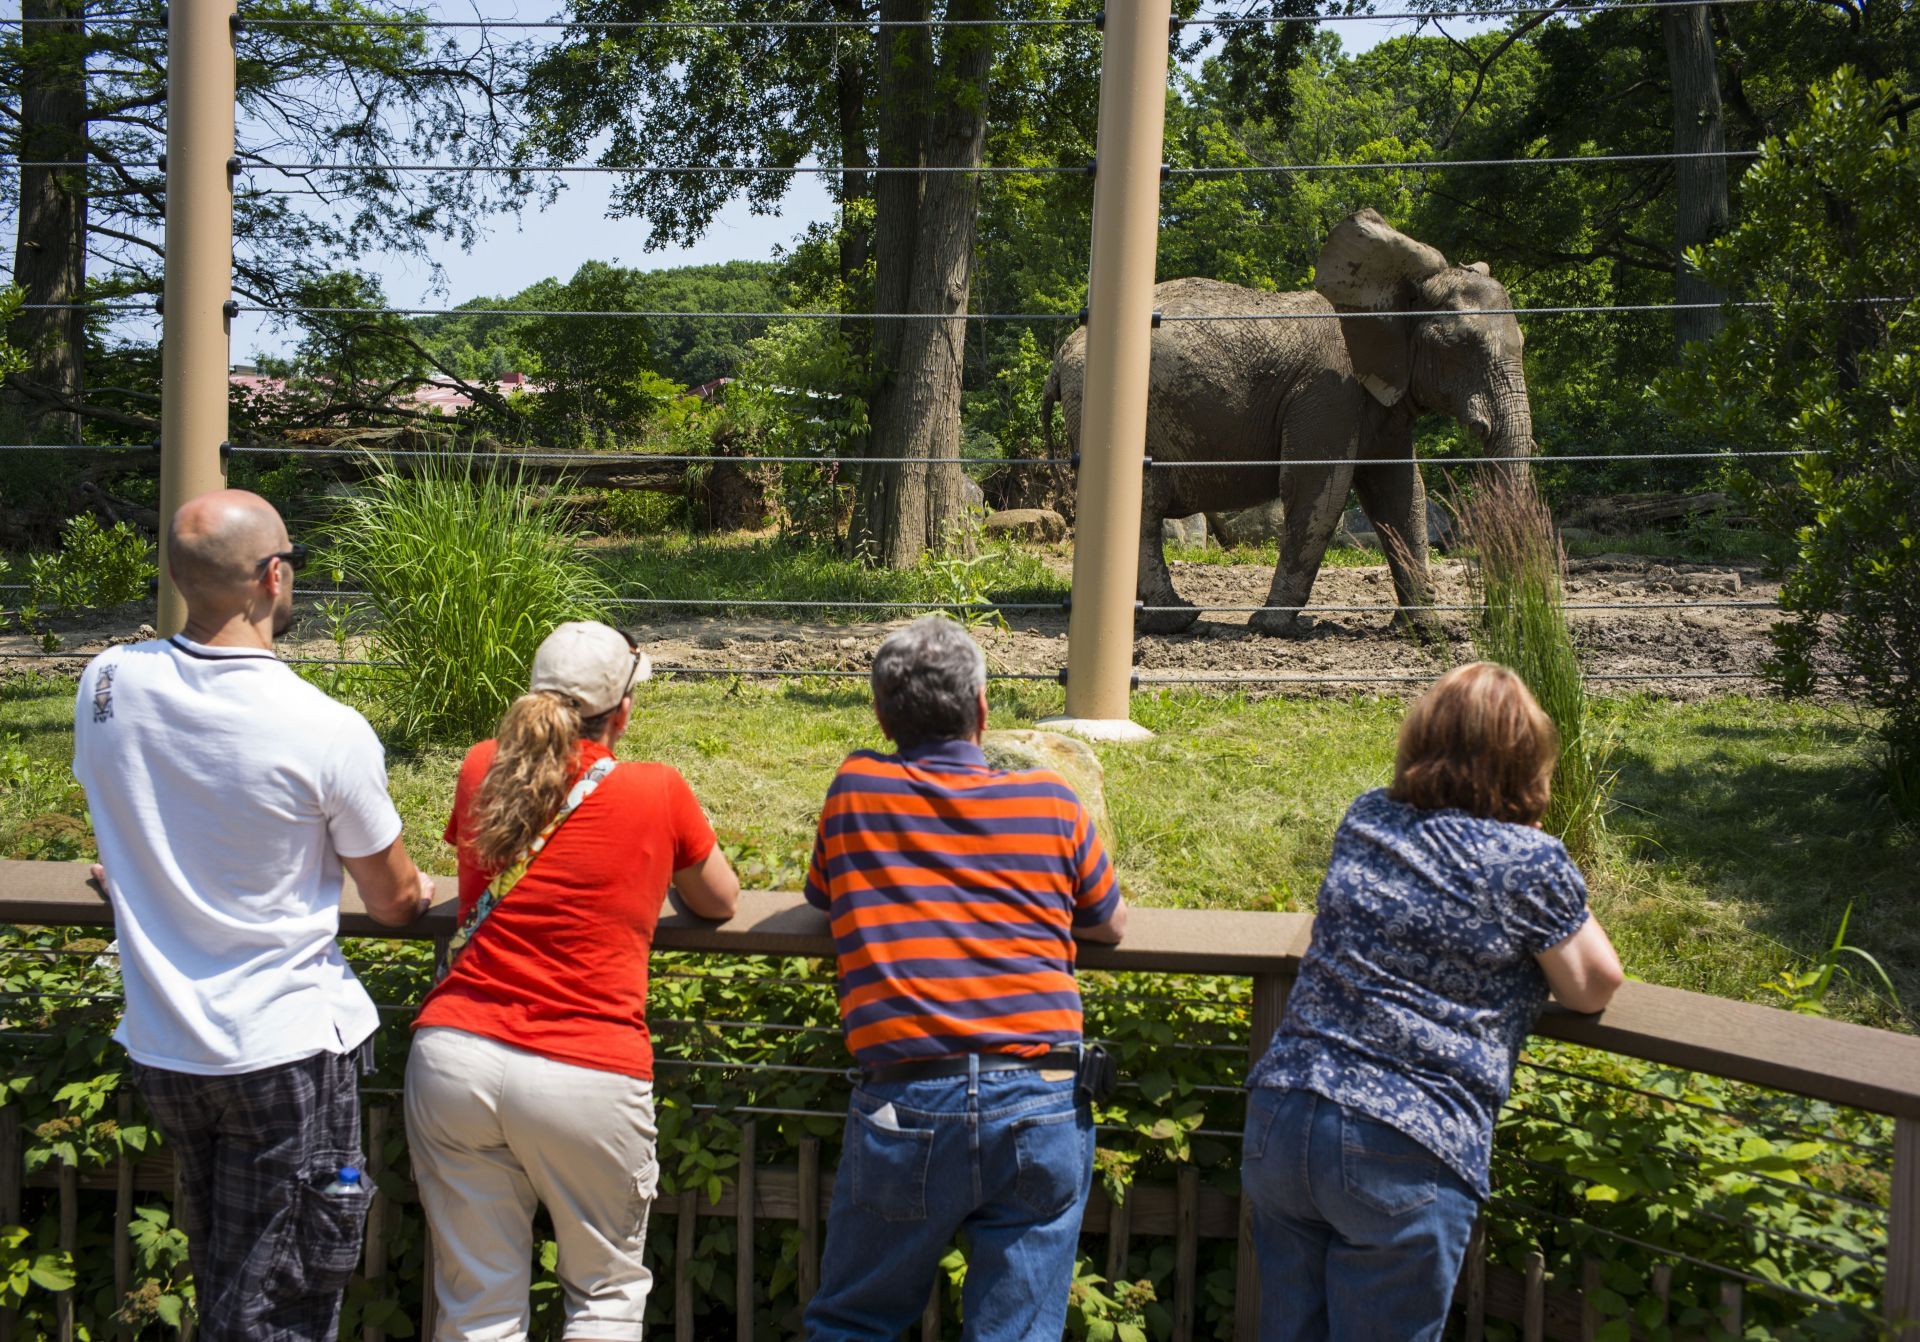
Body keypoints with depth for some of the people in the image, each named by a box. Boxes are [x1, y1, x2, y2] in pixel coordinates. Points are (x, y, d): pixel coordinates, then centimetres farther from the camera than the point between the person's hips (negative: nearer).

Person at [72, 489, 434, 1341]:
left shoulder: (106, 685, -6)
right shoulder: (329, 734, -20)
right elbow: (394, 903, -5)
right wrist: (419, 889, 18)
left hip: (161, 1044, 5)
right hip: (283, 1048, -5)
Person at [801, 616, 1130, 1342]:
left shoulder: (855, 789, 4)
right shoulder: (1051, 800, 5)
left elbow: (821, 897, 21)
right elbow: (1110, 923, 19)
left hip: (905, 1106, 0)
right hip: (1041, 1103, 1)